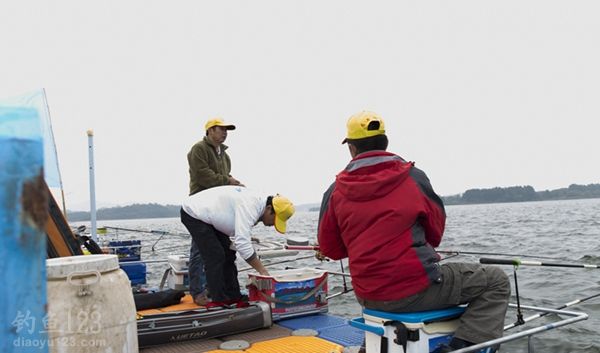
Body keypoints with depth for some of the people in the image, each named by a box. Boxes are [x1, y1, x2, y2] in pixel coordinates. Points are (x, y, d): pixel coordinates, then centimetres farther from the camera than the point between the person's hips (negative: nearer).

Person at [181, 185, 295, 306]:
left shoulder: (258, 201, -2)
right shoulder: (249, 207, -32)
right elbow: (242, 243, -37)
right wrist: (263, 271, -31)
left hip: (208, 216, 10)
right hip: (193, 214, -10)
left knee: (228, 254, 9)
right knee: (215, 257, -13)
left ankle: (233, 296, 16)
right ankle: (219, 301, -4)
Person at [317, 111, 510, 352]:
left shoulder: (335, 191, -1)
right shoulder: (413, 177, -5)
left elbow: (329, 249, 7)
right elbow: (436, 234, 6)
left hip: (367, 298, 5)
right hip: (417, 291, -4)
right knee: (496, 281, 9)